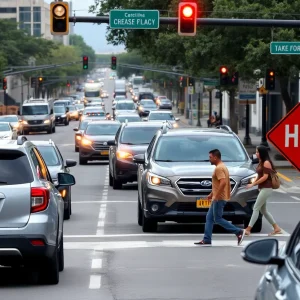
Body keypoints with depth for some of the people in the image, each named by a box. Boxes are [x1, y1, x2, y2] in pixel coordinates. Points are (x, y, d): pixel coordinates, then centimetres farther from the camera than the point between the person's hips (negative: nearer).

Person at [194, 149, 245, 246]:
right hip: (217, 198, 10)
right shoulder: (221, 167, 16)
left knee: (217, 219, -5)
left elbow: (223, 182, -29)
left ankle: (239, 232, -4)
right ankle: (206, 240, 10)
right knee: (209, 218, 10)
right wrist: (211, 194, 26)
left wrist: (216, 196, -26)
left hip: (219, 198, -10)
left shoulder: (219, 168, -17)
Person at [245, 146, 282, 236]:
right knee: (263, 210, 11)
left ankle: (248, 229, -12)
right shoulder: (261, 162, 15)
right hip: (262, 188, 10)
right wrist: (254, 183, 2)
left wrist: (253, 184, -17)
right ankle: (276, 228, 15)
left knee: (256, 208, -10)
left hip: (266, 189, -10)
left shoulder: (266, 163, -12)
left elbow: (265, 177, -18)